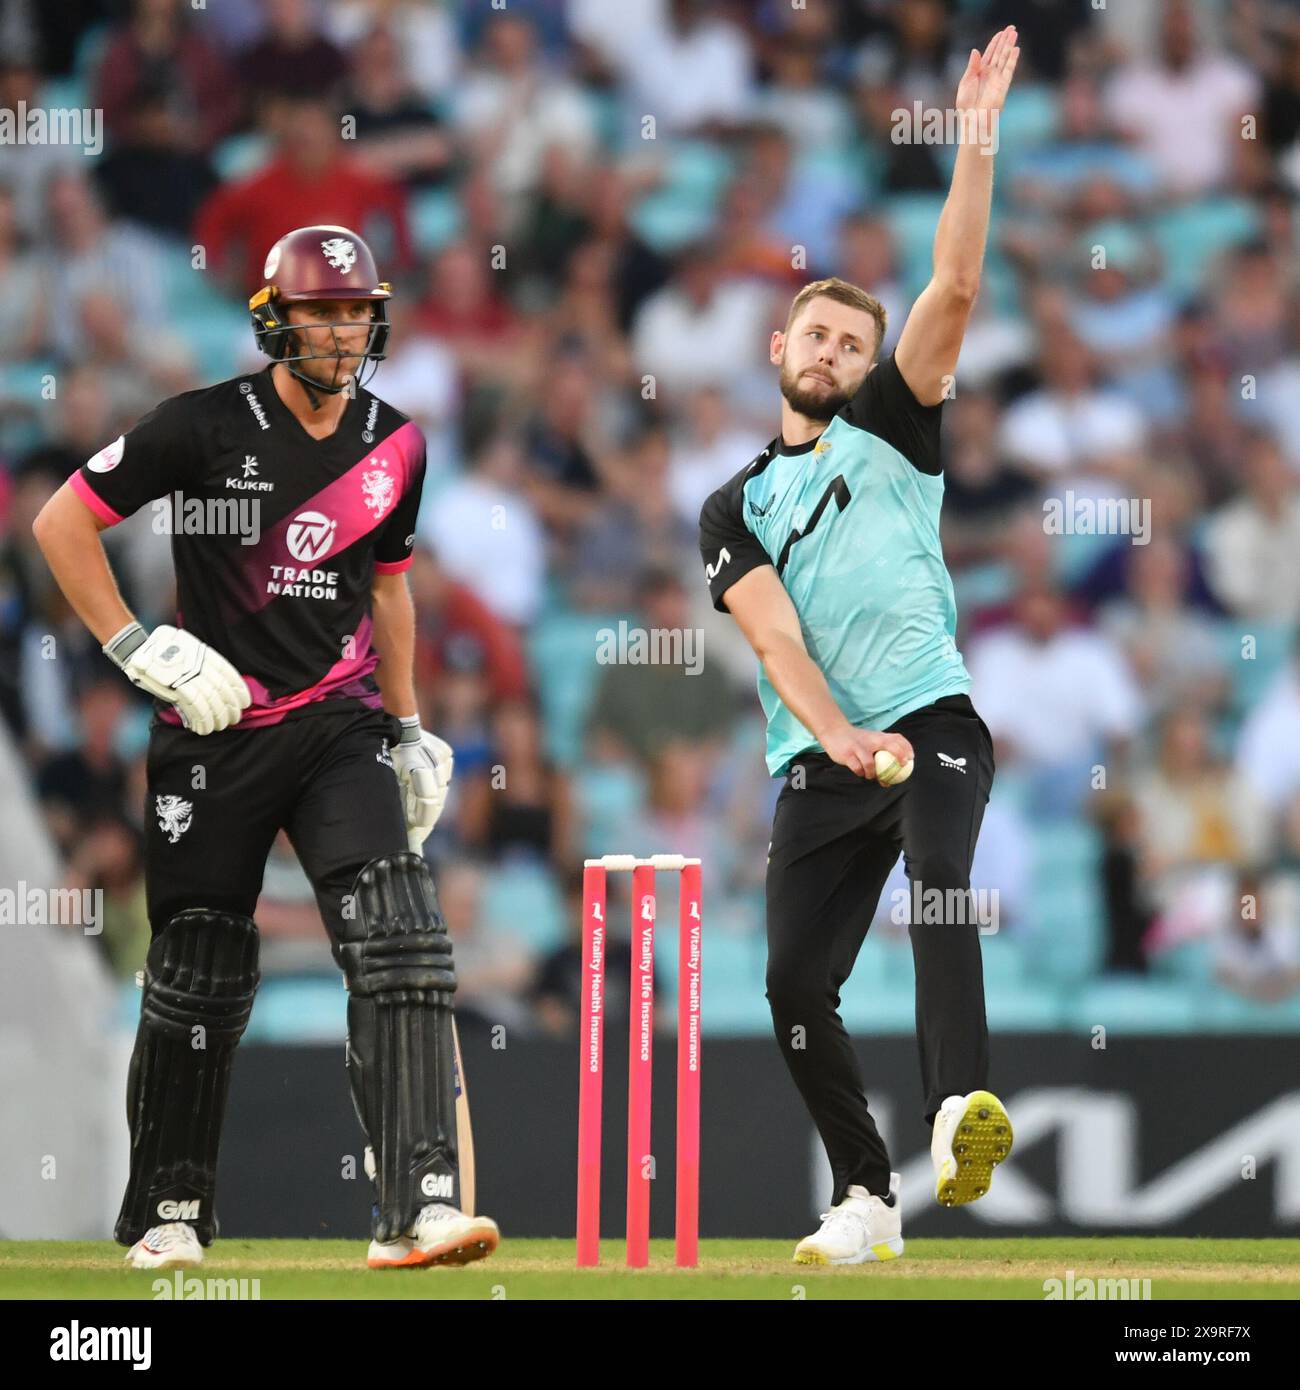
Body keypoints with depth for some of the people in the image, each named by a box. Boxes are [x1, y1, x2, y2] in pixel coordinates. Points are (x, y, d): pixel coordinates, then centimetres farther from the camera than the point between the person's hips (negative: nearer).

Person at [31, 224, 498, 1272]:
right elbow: (61, 523, -4)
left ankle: (418, 1210, -23)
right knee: (200, 971, 5)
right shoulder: (206, 427, -8)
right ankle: (167, 1216, 23)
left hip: (341, 724, 3)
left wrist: (409, 728, 18)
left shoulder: (397, 447, 6)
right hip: (215, 732, -3)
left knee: (400, 937, -16)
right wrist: (140, 647, -12)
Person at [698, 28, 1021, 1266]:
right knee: (796, 983, -4)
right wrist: (840, 738, -20)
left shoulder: (891, 430, 12)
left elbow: (955, 290, -1)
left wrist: (974, 140, -9)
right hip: (818, 760, 3)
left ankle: (960, 1107, -47)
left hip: (934, 724, -3)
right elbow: (772, 632, -2)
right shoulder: (735, 510, 14)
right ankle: (867, 1199, 11)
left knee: (939, 878, -31)